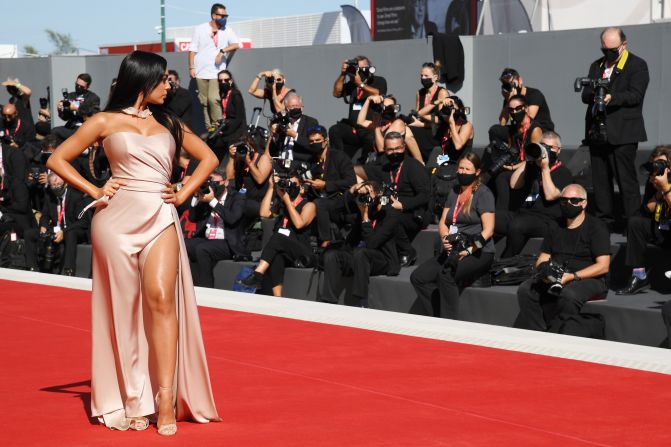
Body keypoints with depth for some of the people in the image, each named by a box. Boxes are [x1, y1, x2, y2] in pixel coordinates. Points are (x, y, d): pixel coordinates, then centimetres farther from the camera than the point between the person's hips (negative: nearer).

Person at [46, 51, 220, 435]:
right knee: (123, 308, 0)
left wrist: (184, 194, 11)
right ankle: (130, 400, 6)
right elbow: (57, 160, 9)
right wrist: (95, 191, 0)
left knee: (161, 299, -17)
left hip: (160, 218, 1)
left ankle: (166, 399, -20)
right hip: (117, 218, -1)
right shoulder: (106, 122, 9)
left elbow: (209, 158, 24)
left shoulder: (169, 123, 17)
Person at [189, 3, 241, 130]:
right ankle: (208, 128, 10)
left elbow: (236, 44, -9)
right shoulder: (200, 29, 4)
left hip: (217, 72, -1)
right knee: (204, 101, 3)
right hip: (201, 72, 1)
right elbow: (193, 49, 5)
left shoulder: (227, 31, 4)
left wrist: (222, 51, -21)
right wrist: (191, 67, -1)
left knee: (213, 99, -16)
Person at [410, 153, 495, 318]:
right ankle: (439, 319, -14)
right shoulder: (454, 192, 19)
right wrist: (445, 239, -6)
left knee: (446, 274, -34)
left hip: (479, 254, -7)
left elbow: (488, 230, -10)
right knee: (418, 277, -13)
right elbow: (443, 222, 17)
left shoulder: (483, 193, -3)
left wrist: (469, 250, -20)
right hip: (453, 252, 7)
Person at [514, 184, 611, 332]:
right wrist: (544, 269, -7)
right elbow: (542, 259, 19)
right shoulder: (556, 227, 19)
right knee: (525, 289, -20)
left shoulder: (596, 227, -1)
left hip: (589, 279, -6)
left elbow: (603, 266, -10)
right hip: (556, 278, 6)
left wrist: (572, 276, -19)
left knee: (569, 294, -38)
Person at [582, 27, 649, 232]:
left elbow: (635, 95, -13)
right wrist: (593, 95, -14)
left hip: (622, 133, -6)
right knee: (600, 179, 8)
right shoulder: (596, 66, 18)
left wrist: (612, 98, -29)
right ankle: (604, 219, 16)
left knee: (626, 179, -7)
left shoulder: (637, 65, -1)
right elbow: (585, 95, 11)